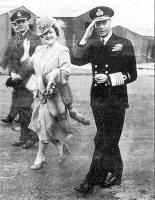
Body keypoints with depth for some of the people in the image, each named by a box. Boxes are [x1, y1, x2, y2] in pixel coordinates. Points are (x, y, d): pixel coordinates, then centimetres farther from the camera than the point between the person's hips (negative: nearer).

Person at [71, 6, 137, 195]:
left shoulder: (124, 44, -4)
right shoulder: (92, 45, 8)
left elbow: (132, 75, -4)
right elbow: (76, 60, -8)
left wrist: (109, 78, -17)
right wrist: (84, 39, -16)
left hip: (116, 100, -5)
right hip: (97, 99, 5)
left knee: (103, 141, -4)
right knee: (108, 140, 15)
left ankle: (92, 180, 1)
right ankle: (114, 172, 29)